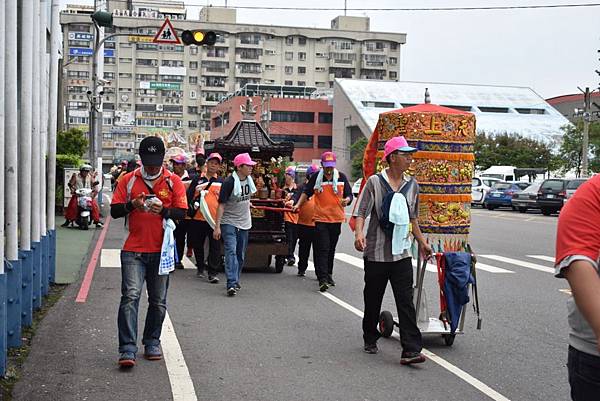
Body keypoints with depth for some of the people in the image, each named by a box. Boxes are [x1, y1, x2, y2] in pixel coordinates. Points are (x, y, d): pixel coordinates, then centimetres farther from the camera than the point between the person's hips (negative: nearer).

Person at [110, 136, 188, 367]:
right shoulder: (128, 180, 5)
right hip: (133, 250, -1)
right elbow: (114, 211, 4)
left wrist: (163, 210, -18)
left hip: (161, 250, 1)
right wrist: (132, 205, -16)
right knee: (130, 296, -12)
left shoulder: (173, 181, 3)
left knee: (158, 301, 10)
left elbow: (182, 213, 1)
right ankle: (128, 349, -12)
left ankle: (152, 343, 26)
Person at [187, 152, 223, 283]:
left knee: (215, 246, -6)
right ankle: (200, 267, 29)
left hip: (215, 219, -1)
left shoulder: (221, 182, 10)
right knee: (197, 245, 12)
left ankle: (213, 272, -4)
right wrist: (193, 204, -7)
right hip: (198, 218, 2)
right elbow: (189, 195, 10)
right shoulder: (197, 180, 10)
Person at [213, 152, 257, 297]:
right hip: (229, 222, -7)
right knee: (231, 251, -18)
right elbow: (221, 204, -17)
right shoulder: (229, 182, -16)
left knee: (240, 255, 12)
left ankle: (235, 281, 26)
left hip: (244, 223, 7)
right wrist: (217, 226, -19)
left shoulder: (249, 180, 3)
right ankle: (232, 284, -24)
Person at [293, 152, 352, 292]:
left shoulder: (341, 177, 4)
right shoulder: (316, 177, 1)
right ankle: (323, 279, -13)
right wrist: (298, 204, 4)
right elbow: (306, 192, 13)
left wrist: (347, 200, -13)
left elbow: (349, 195, 8)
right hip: (321, 218, -2)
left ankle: (329, 274, 28)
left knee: (331, 249, 14)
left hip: (336, 218, 2)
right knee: (322, 249, -10)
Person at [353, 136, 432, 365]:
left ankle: (411, 350, -8)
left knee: (406, 302, -6)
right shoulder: (375, 182, -5)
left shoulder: (412, 185, 9)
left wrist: (422, 242, 23)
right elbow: (362, 212, -8)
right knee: (373, 300, 11)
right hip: (376, 253, -3)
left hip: (402, 253, 3)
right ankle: (370, 340, 31)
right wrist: (359, 233, -25)